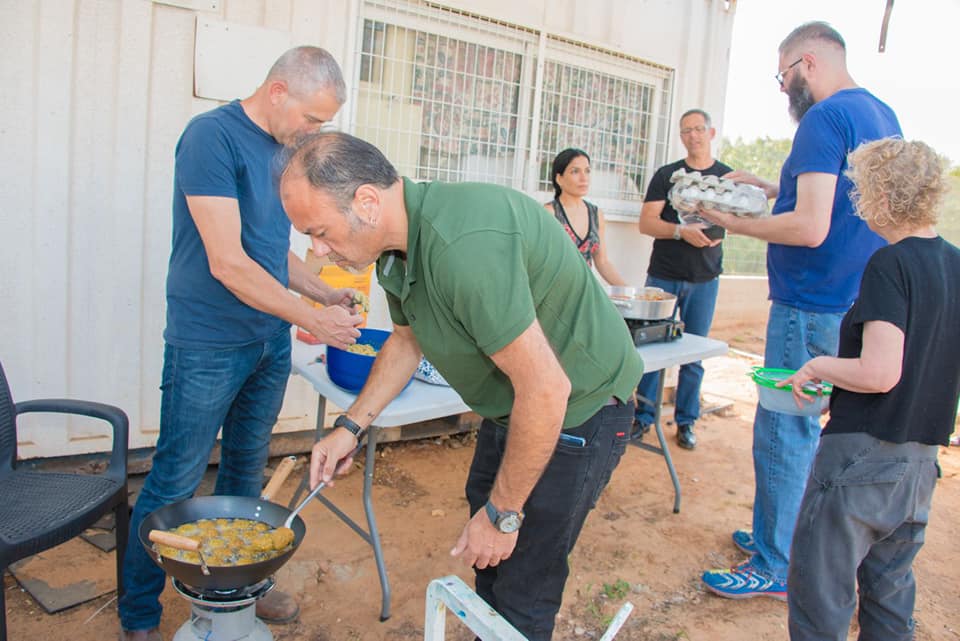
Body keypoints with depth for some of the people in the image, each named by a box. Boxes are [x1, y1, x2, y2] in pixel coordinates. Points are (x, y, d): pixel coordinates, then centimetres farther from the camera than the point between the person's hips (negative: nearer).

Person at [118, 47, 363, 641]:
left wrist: (325, 292, 5)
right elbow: (227, 263, -21)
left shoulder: (281, 150, 9)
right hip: (208, 345, -7)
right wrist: (314, 318, -18)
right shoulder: (212, 135, -14)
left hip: (271, 342, 8)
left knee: (246, 471, 18)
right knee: (175, 483, 4)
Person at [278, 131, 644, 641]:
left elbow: (546, 389, -32)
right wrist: (350, 427, 6)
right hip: (512, 405, 9)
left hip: (576, 407, -9)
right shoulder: (399, 242, -4)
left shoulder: (463, 245, -35)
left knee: (521, 593, 1)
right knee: (486, 562, 23)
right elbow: (407, 338, 14)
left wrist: (503, 514, -20)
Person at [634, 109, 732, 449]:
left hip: (704, 279, 1)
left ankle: (686, 421, 16)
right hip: (663, 275, -1)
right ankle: (644, 416, 12)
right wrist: (681, 232, -19)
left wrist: (717, 233, -12)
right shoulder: (666, 175, 6)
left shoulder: (729, 177, 9)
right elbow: (646, 223, -2)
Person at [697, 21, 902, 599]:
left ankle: (775, 569, 11)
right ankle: (776, 536, 31)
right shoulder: (883, 115, 15)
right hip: (857, 305, 10)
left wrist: (735, 222, -10)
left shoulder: (824, 118, -15)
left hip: (813, 307, -10)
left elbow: (810, 227, -24)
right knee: (802, 428, 17)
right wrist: (770, 189, 18)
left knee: (785, 432, -1)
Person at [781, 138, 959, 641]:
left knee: (819, 587, 5)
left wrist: (820, 366, -7)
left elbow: (879, 374, -24)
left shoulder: (890, 265, -16)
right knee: (890, 588, 21)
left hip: (863, 454, -8)